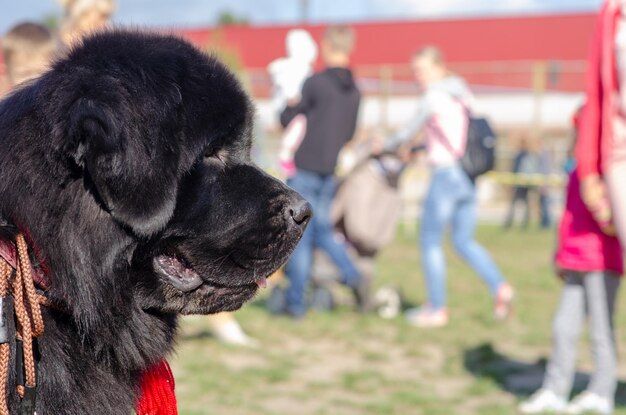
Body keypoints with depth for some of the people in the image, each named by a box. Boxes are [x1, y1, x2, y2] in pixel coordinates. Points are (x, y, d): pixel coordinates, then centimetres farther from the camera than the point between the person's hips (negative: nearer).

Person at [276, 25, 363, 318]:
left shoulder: (315, 83, -11)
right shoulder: (355, 91, 7)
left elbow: (288, 120, -3)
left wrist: (288, 108, 16)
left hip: (306, 168, -6)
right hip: (331, 171, 6)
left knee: (299, 235, 0)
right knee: (322, 228, 18)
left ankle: (296, 302, 4)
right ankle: (350, 274, 0)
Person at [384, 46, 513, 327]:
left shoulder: (435, 96, -8)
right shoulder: (462, 95, 14)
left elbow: (410, 131, -2)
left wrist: (387, 147, 15)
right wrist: (421, 151, 23)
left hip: (445, 175, -8)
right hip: (468, 177, 8)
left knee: (430, 241, 3)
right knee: (464, 241, 15)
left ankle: (436, 309, 6)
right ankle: (499, 286, -4)